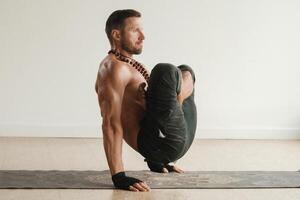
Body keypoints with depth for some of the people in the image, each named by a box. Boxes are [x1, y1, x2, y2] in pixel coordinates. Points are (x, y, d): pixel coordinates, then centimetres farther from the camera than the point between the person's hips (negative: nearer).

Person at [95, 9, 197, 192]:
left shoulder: (131, 66, 23)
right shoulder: (115, 68, -9)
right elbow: (111, 125, -19)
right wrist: (119, 176, -26)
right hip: (158, 142, -11)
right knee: (165, 72, -27)